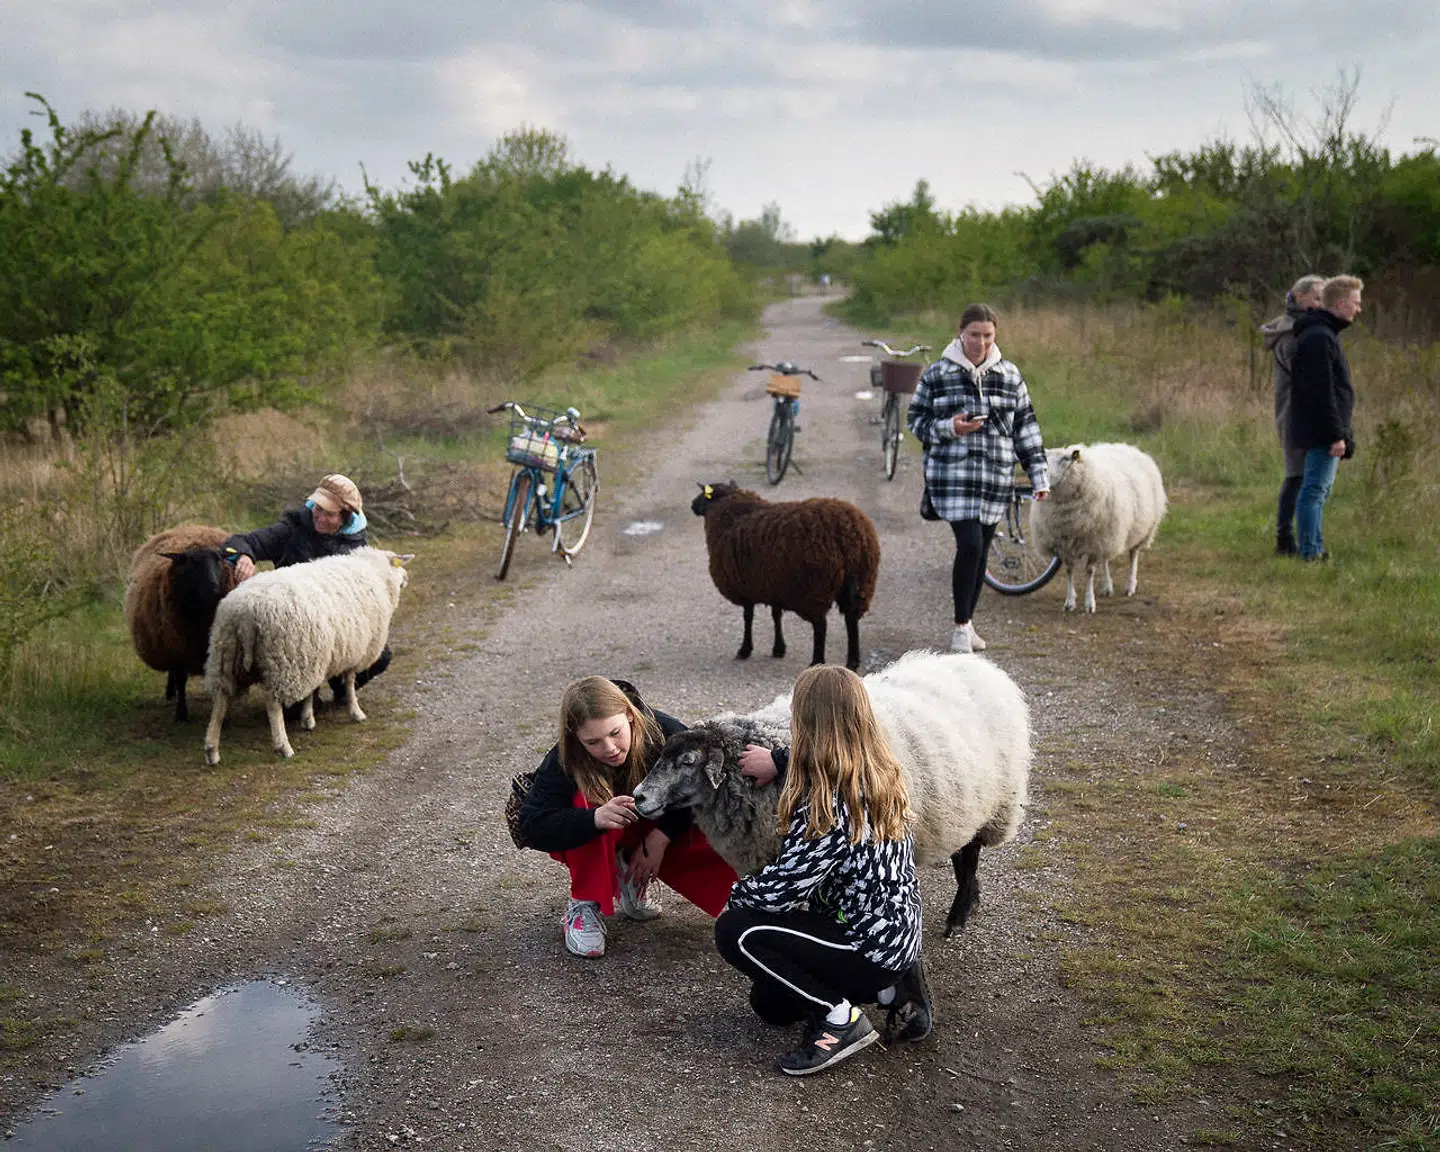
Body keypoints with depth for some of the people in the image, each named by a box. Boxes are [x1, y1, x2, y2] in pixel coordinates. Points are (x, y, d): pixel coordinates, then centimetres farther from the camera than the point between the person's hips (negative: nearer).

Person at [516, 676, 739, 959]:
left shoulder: (664, 732, -26)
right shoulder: (563, 763, -30)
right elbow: (532, 827, -36)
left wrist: (661, 837, -26)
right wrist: (595, 819, -52)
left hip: (650, 839, 3)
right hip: (590, 846, -3)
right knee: (590, 799, -36)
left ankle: (632, 879, 2)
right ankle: (584, 904, -18)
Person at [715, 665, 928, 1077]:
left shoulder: (830, 805, -28)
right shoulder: (881, 772, -1)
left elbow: (781, 887, -24)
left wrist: (737, 894, -4)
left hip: (870, 948, -9)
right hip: (898, 934, 9)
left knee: (734, 931, -12)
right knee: (769, 1003, 18)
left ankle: (840, 1019, -7)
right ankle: (892, 988, 13)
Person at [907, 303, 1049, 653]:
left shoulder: (1010, 375, 8)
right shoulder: (937, 374, 0)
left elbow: (1025, 426, 12)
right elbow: (916, 418, 5)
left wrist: (1039, 475, 8)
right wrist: (950, 428, -13)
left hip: (996, 479, 4)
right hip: (953, 476, -3)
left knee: (981, 551, 8)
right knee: (970, 546, -14)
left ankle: (967, 623, 24)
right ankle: (961, 627, -1)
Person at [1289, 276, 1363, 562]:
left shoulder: (1325, 334, 17)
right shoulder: (1319, 337, -16)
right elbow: (1322, 393, -22)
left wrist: (1343, 434, 21)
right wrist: (1337, 435, -22)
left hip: (1323, 433, 11)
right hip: (1322, 431, -11)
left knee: (1318, 491, 14)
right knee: (1314, 490, -8)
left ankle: (1315, 549, 21)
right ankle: (1310, 553, -6)